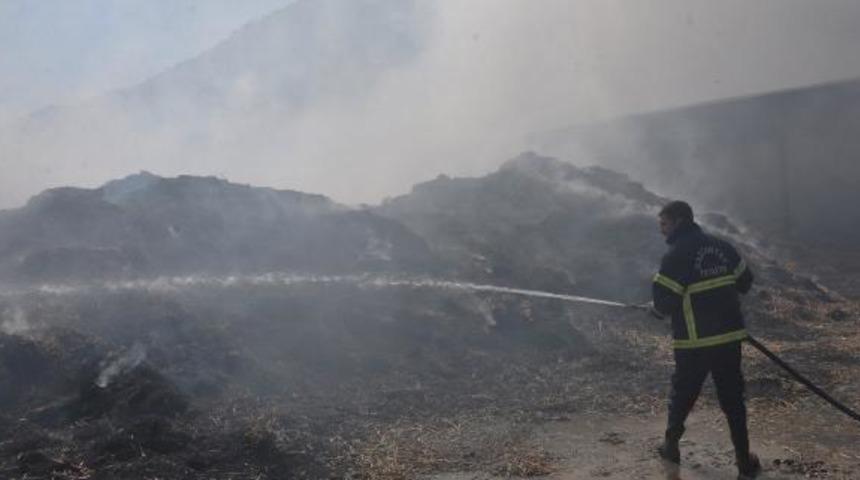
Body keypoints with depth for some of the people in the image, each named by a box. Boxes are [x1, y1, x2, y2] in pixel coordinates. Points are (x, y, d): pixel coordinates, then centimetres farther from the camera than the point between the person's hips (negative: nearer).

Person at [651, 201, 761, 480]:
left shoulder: (676, 255, -15)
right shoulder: (722, 247, 5)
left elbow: (663, 303, -17)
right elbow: (745, 282, 15)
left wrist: (662, 309, 6)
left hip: (694, 341, -4)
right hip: (730, 335, 5)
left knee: (683, 394, 15)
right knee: (732, 398, 12)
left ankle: (671, 444, 28)